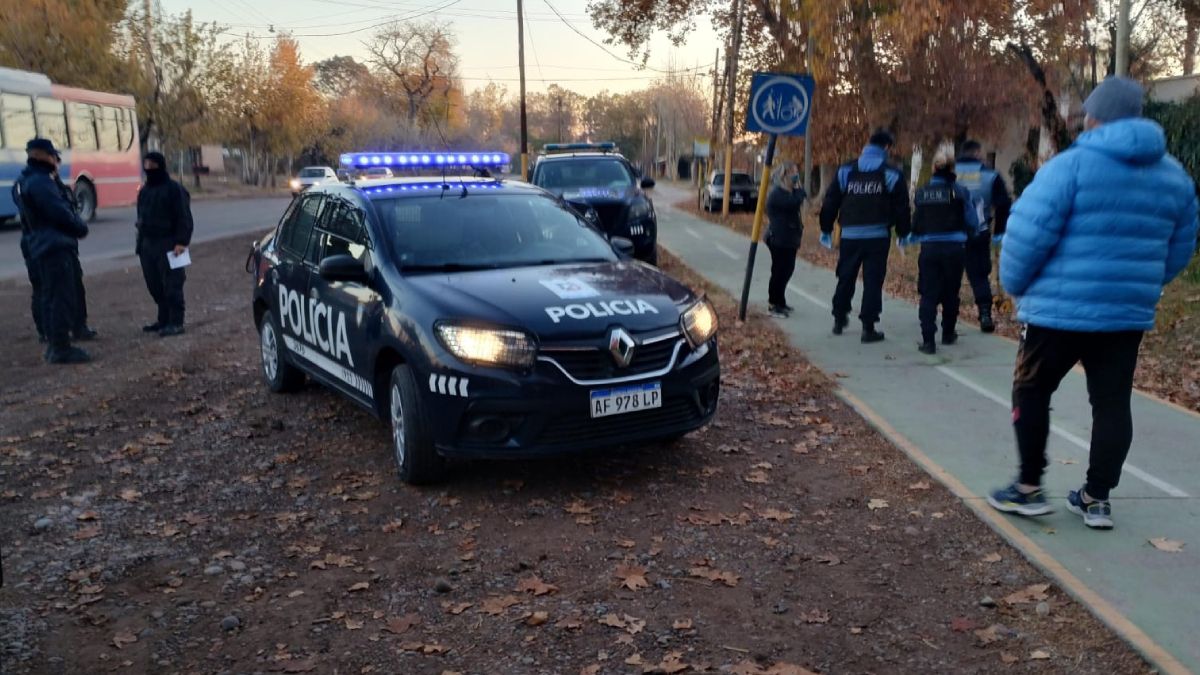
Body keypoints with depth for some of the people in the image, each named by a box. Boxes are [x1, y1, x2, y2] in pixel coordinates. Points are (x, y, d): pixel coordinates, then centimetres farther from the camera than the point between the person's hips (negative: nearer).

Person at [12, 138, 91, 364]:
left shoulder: (24, 182, 16)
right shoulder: (40, 182, -15)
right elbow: (60, 213, -19)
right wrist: (81, 228, -2)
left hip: (41, 247, 10)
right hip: (56, 246, -10)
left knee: (49, 298, 15)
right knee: (62, 298, -8)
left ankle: (54, 344, 22)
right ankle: (61, 348, -8)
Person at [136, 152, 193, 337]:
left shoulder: (174, 189, -7)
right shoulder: (144, 190, 17)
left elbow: (184, 218, -12)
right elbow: (141, 218, 22)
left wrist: (182, 241, -20)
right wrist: (141, 242, 17)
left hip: (168, 244, -8)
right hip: (148, 244, 8)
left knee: (171, 285, -6)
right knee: (154, 284, 9)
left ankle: (176, 322, -2)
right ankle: (164, 319, 19)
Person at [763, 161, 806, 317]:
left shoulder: (788, 192, 17)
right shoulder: (777, 193, -16)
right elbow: (794, 203, -28)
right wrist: (798, 187, -16)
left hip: (789, 238, 10)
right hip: (779, 240, -10)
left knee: (787, 270, 13)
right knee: (779, 271, -6)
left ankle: (779, 302, 24)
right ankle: (774, 304, 2)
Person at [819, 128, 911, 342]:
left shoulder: (846, 170, 6)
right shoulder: (892, 174, 1)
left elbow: (830, 202, 6)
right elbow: (902, 208, 2)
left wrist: (826, 229, 13)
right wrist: (903, 233, 13)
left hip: (850, 235, 2)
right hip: (878, 236, -2)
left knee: (846, 278, 16)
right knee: (873, 281, 1)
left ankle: (839, 319, 28)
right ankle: (868, 327, -1)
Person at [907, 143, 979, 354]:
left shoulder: (922, 192, 0)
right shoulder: (960, 192, -6)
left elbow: (915, 222, 4)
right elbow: (972, 223, 0)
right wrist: (965, 234, 20)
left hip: (929, 248, 0)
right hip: (954, 248, 0)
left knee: (928, 294, 2)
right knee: (951, 293, 16)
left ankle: (928, 340, -9)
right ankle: (948, 334, 30)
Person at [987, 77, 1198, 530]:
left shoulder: (1071, 165, -12)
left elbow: (1028, 232, -16)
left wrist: (1015, 284, 0)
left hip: (1060, 308, -5)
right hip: (1129, 314, 5)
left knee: (1031, 393, 11)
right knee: (1112, 404, 13)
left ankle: (1029, 488, 16)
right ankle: (1097, 497, 19)